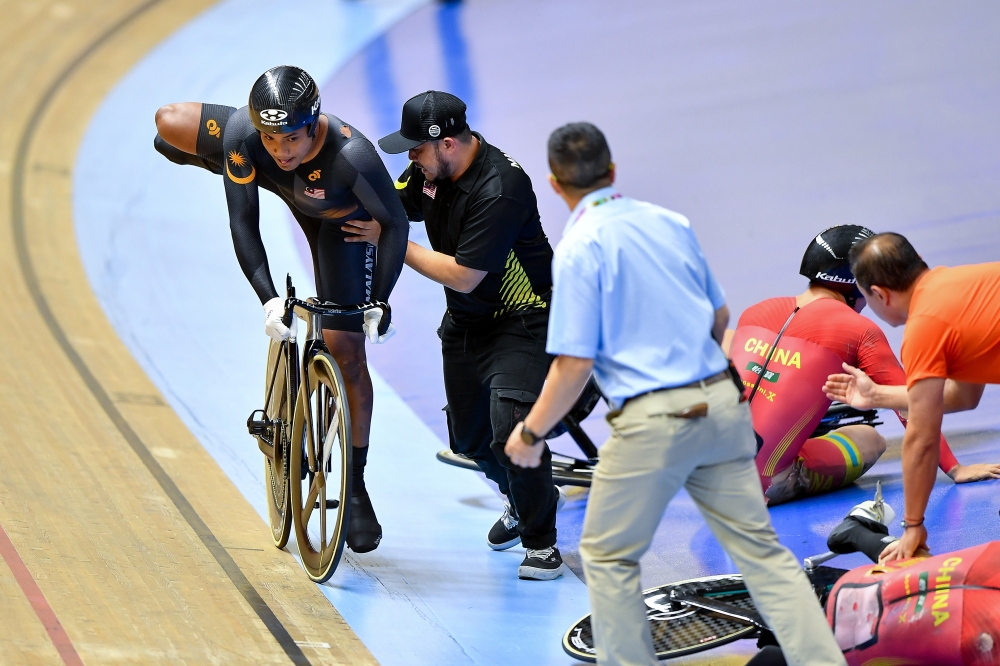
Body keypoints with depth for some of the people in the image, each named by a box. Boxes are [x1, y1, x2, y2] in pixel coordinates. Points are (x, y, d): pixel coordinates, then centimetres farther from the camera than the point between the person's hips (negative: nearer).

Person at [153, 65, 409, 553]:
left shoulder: (351, 155, -43)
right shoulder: (243, 133, -36)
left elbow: (396, 224, -28)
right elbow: (243, 224, -29)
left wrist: (380, 301, -29)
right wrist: (267, 298, -38)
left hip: (338, 219, -3)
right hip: (268, 180, 3)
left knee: (345, 348, -8)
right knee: (169, 124, -5)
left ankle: (356, 488, 4)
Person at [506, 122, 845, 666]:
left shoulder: (578, 247, -9)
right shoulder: (671, 222, 10)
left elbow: (574, 365, -12)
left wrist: (531, 432, 1)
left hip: (654, 420, -6)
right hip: (722, 404, 6)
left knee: (608, 555, 12)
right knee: (759, 547, 8)